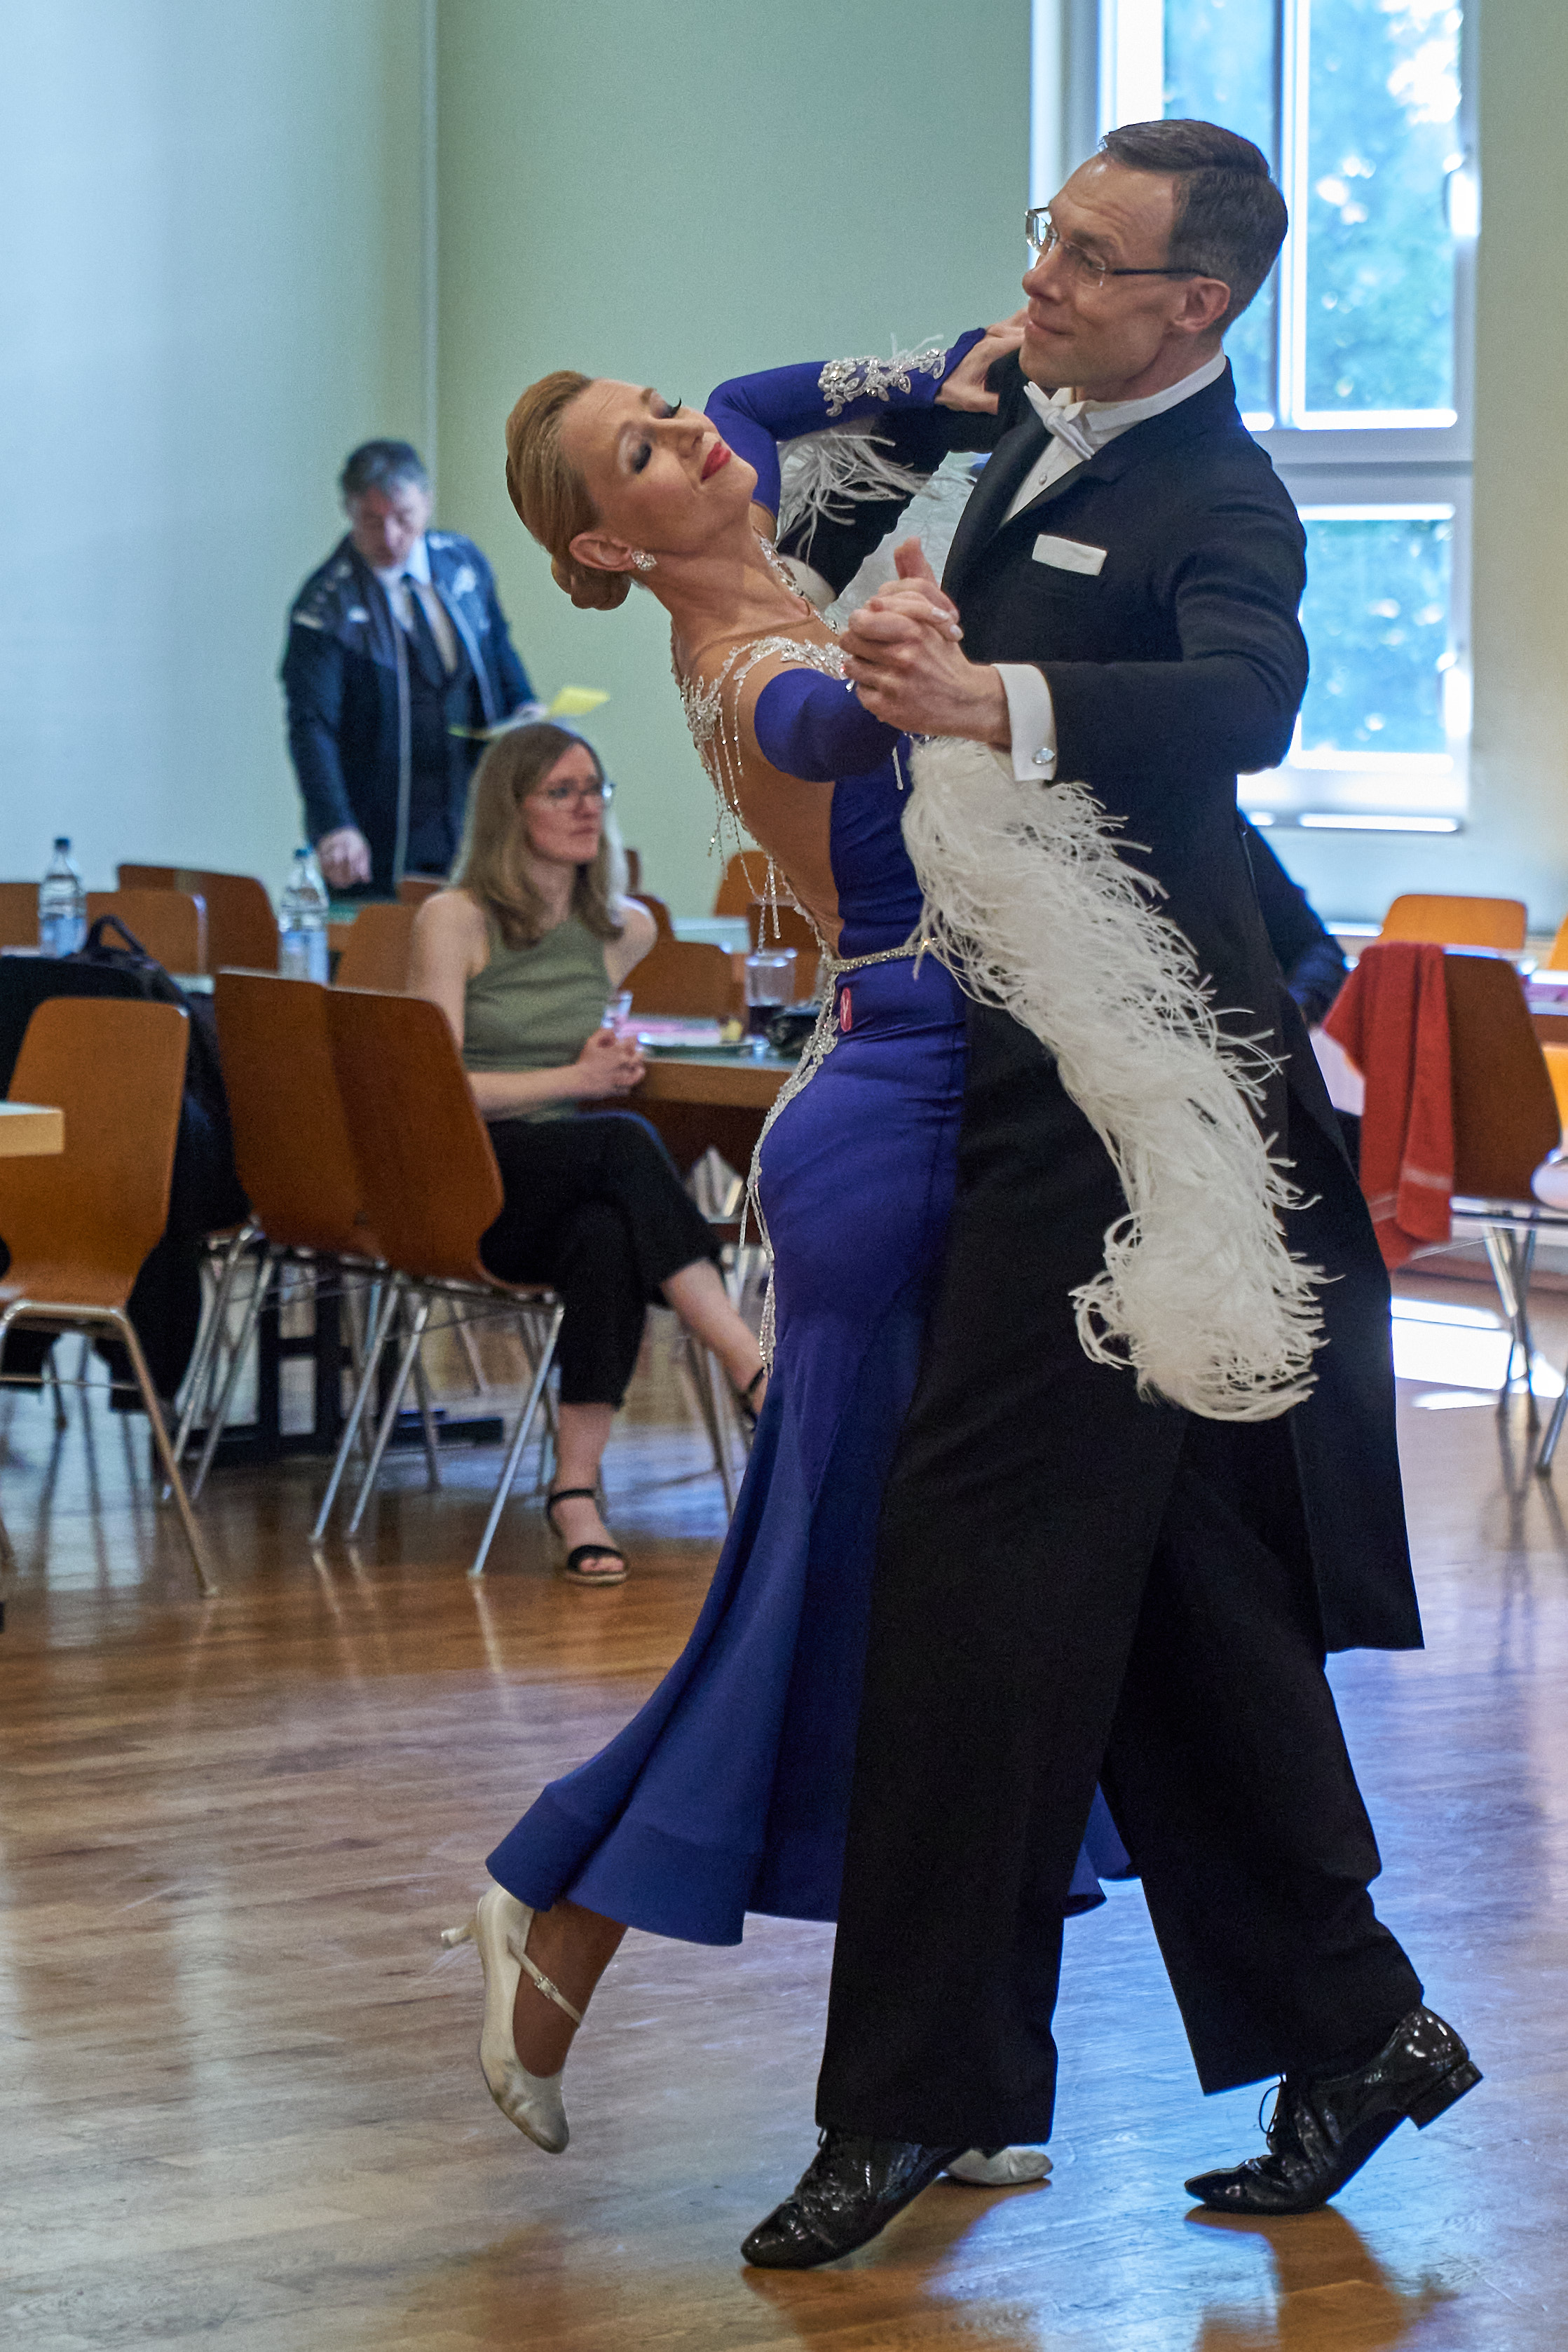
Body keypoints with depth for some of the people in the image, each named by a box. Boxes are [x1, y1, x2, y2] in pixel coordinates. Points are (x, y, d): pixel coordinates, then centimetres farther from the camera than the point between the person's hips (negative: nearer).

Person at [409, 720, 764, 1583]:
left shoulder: (624, 929, 12)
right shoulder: (454, 919, -3)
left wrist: (602, 1062, 14)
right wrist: (574, 1080, -10)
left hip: (573, 1184, 4)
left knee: (607, 1240, -36)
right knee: (625, 1140, -35)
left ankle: (577, 1491, -37)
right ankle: (753, 1372, -38)